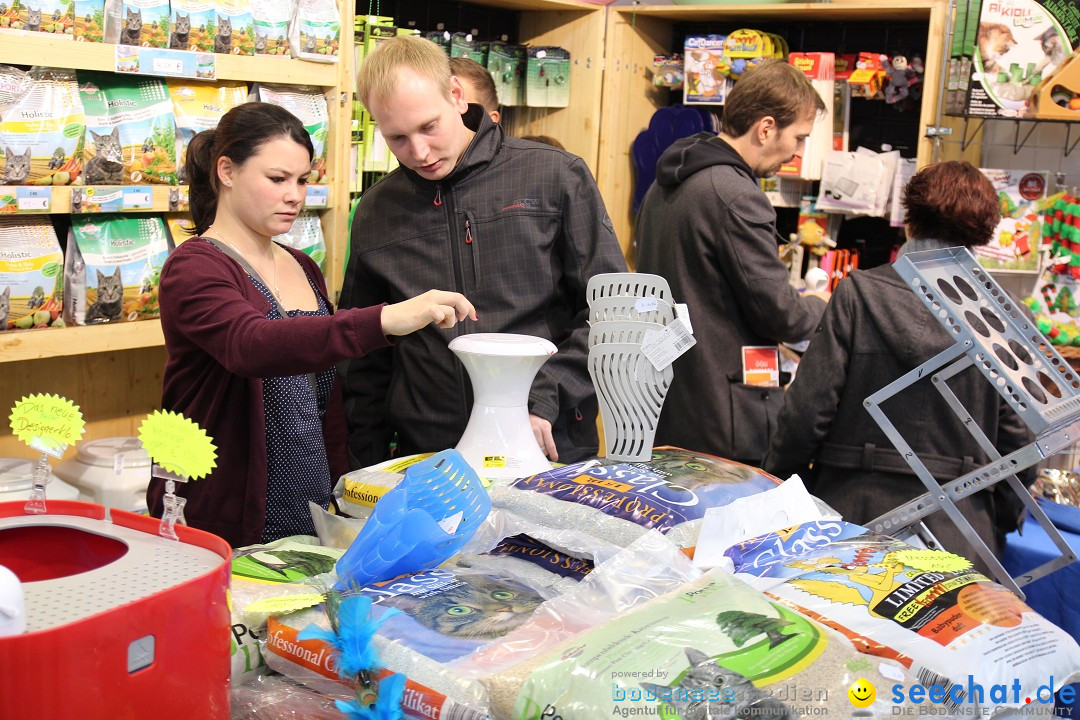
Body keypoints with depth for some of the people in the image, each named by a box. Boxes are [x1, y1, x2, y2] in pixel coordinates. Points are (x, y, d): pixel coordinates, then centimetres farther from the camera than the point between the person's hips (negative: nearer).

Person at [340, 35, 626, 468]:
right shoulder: (375, 213, 7)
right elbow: (366, 358, 13)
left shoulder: (556, 177, -3)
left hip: (550, 452, -2)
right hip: (426, 464, 3)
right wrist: (368, 468, 8)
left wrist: (546, 397, -15)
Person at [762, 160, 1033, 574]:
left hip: (853, 519, 0)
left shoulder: (857, 294, -5)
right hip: (957, 536, 1)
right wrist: (1001, 524, 15)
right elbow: (1015, 436, 0)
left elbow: (808, 410, -7)